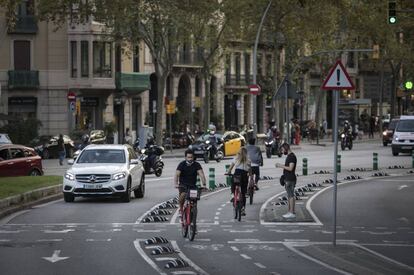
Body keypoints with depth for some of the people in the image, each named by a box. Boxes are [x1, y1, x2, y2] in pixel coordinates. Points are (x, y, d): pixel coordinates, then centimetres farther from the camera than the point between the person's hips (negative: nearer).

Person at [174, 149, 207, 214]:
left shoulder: (196, 165, -7)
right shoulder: (182, 164, -9)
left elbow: (201, 174, -18)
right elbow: (177, 175, -19)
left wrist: (204, 184, -34)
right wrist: (175, 184, -36)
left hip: (192, 185, 2)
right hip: (183, 184, -2)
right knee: (183, 195, -28)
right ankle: (181, 208, -6)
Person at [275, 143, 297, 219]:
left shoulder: (292, 156, -15)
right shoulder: (289, 156, 17)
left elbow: (290, 168, -22)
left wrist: (281, 166, -14)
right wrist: (280, 165, 13)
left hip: (290, 180, -10)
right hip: (287, 179, 10)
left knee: (291, 195, -9)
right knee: (289, 196, 11)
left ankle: (292, 213, -9)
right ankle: (289, 212, 14)